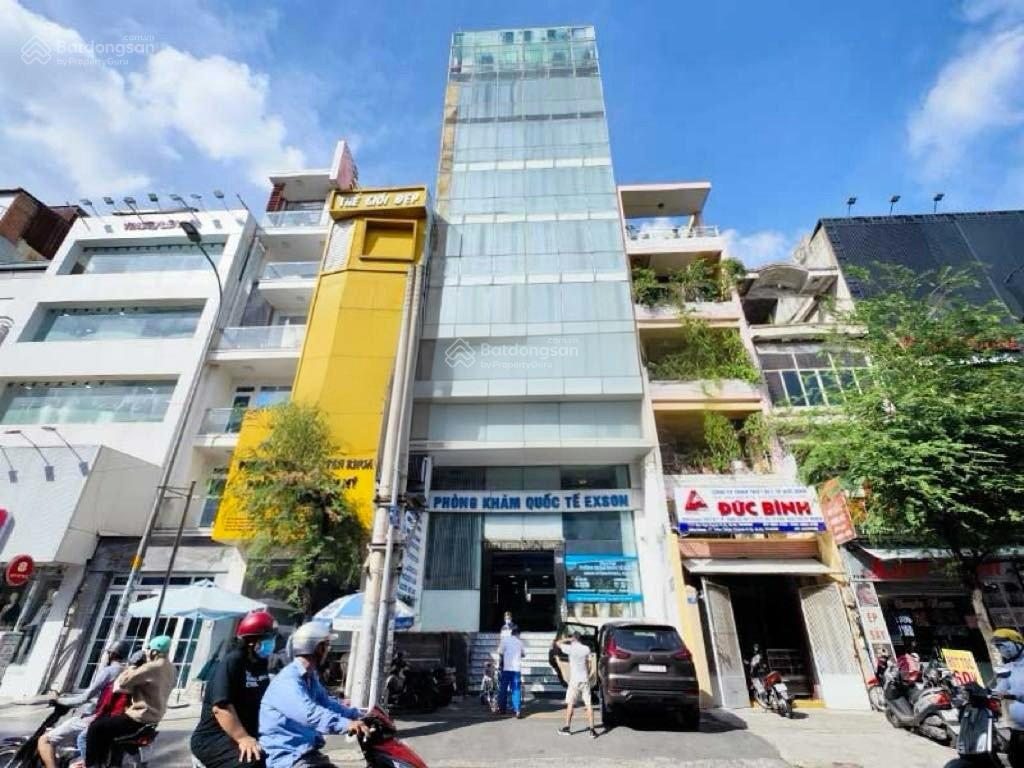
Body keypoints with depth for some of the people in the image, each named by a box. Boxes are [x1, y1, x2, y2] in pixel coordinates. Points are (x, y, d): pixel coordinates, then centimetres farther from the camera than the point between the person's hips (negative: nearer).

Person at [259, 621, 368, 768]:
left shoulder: (311, 678, 11)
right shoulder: (288, 682, -24)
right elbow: (310, 714, -38)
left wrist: (358, 715, 6)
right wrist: (346, 724, -48)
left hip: (311, 754, 10)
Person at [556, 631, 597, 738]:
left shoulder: (570, 648, -10)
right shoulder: (586, 649, -1)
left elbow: (558, 643, 1)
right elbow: (589, 665, 5)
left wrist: (568, 639, 8)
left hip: (574, 680, -3)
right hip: (585, 680, 3)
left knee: (570, 704, 8)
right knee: (588, 705, 5)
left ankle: (566, 728, 16)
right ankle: (592, 730, 3)